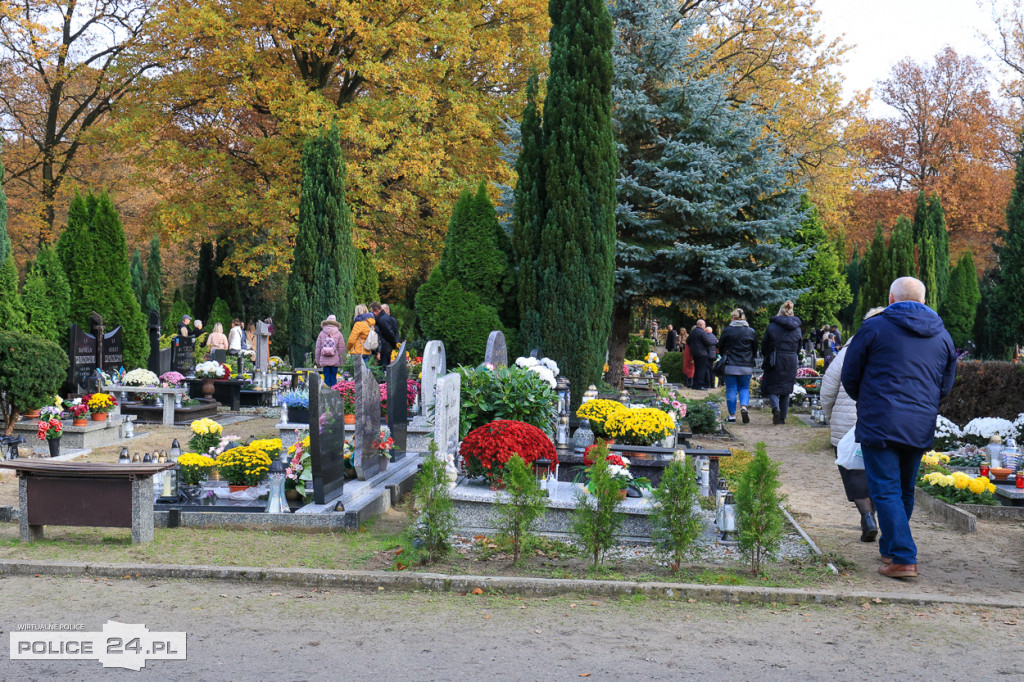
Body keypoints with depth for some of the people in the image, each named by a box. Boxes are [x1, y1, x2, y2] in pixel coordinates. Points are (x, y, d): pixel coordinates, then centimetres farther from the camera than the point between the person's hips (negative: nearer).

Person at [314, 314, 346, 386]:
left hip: (324, 361, 1)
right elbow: (342, 349, -3)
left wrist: (317, 361, 12)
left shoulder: (322, 334, 1)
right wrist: (341, 361, 4)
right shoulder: (338, 334, -2)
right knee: (333, 378, 5)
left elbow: (317, 348, 4)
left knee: (326, 378, 5)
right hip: (335, 361, -1)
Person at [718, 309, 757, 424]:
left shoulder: (727, 330, -4)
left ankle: (732, 416, 6)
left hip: (730, 366, -1)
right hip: (746, 366, 1)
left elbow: (720, 346, 5)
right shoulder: (751, 331, 2)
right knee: (744, 388, 12)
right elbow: (755, 349, 8)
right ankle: (744, 406, -14)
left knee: (731, 390, 5)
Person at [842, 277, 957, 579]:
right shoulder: (942, 336, 11)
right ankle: (890, 548, 30)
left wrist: (864, 400, 20)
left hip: (880, 424, -5)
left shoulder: (875, 327, -4)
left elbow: (849, 376, 2)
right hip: (921, 428, 6)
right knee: (905, 491, 17)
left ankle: (903, 558, -12)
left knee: (886, 491, -4)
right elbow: (945, 387, 18)